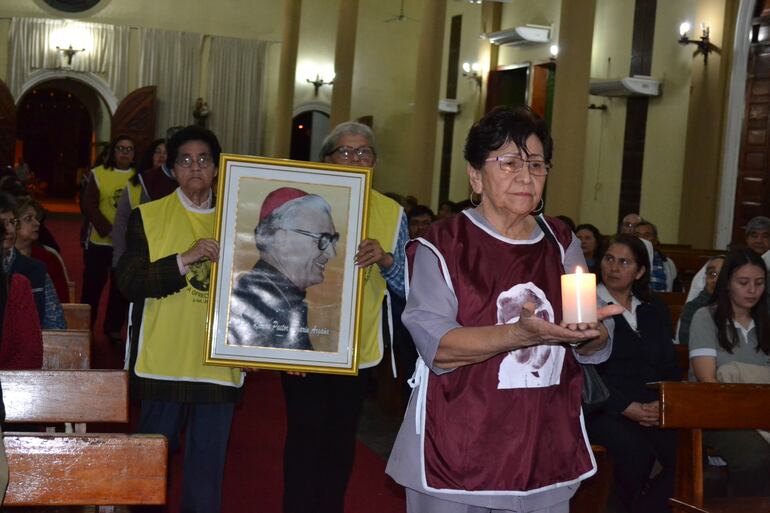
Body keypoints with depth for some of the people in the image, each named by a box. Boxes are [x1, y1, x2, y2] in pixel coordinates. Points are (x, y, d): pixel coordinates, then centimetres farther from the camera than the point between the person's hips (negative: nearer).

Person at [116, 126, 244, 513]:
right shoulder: (148, 216, 2)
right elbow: (128, 281, -9)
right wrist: (184, 260, -20)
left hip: (218, 364, 2)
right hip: (164, 363, -2)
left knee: (207, 466, 7)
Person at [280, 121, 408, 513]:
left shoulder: (391, 213, 3)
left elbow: (407, 285, -3)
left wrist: (386, 259, -23)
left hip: (358, 347, 2)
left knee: (341, 441, 12)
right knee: (305, 437, -1)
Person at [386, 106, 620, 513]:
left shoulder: (561, 243, 9)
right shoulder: (441, 246, -5)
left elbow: (596, 348, 6)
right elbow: (436, 345, -17)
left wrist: (588, 333, -18)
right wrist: (521, 333, -31)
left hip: (547, 452, 4)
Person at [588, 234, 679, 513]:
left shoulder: (655, 309, 19)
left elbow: (670, 365, 15)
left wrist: (663, 402, -5)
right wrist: (626, 407, -14)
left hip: (654, 407, 4)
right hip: (604, 407, -4)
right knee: (637, 450, -33)